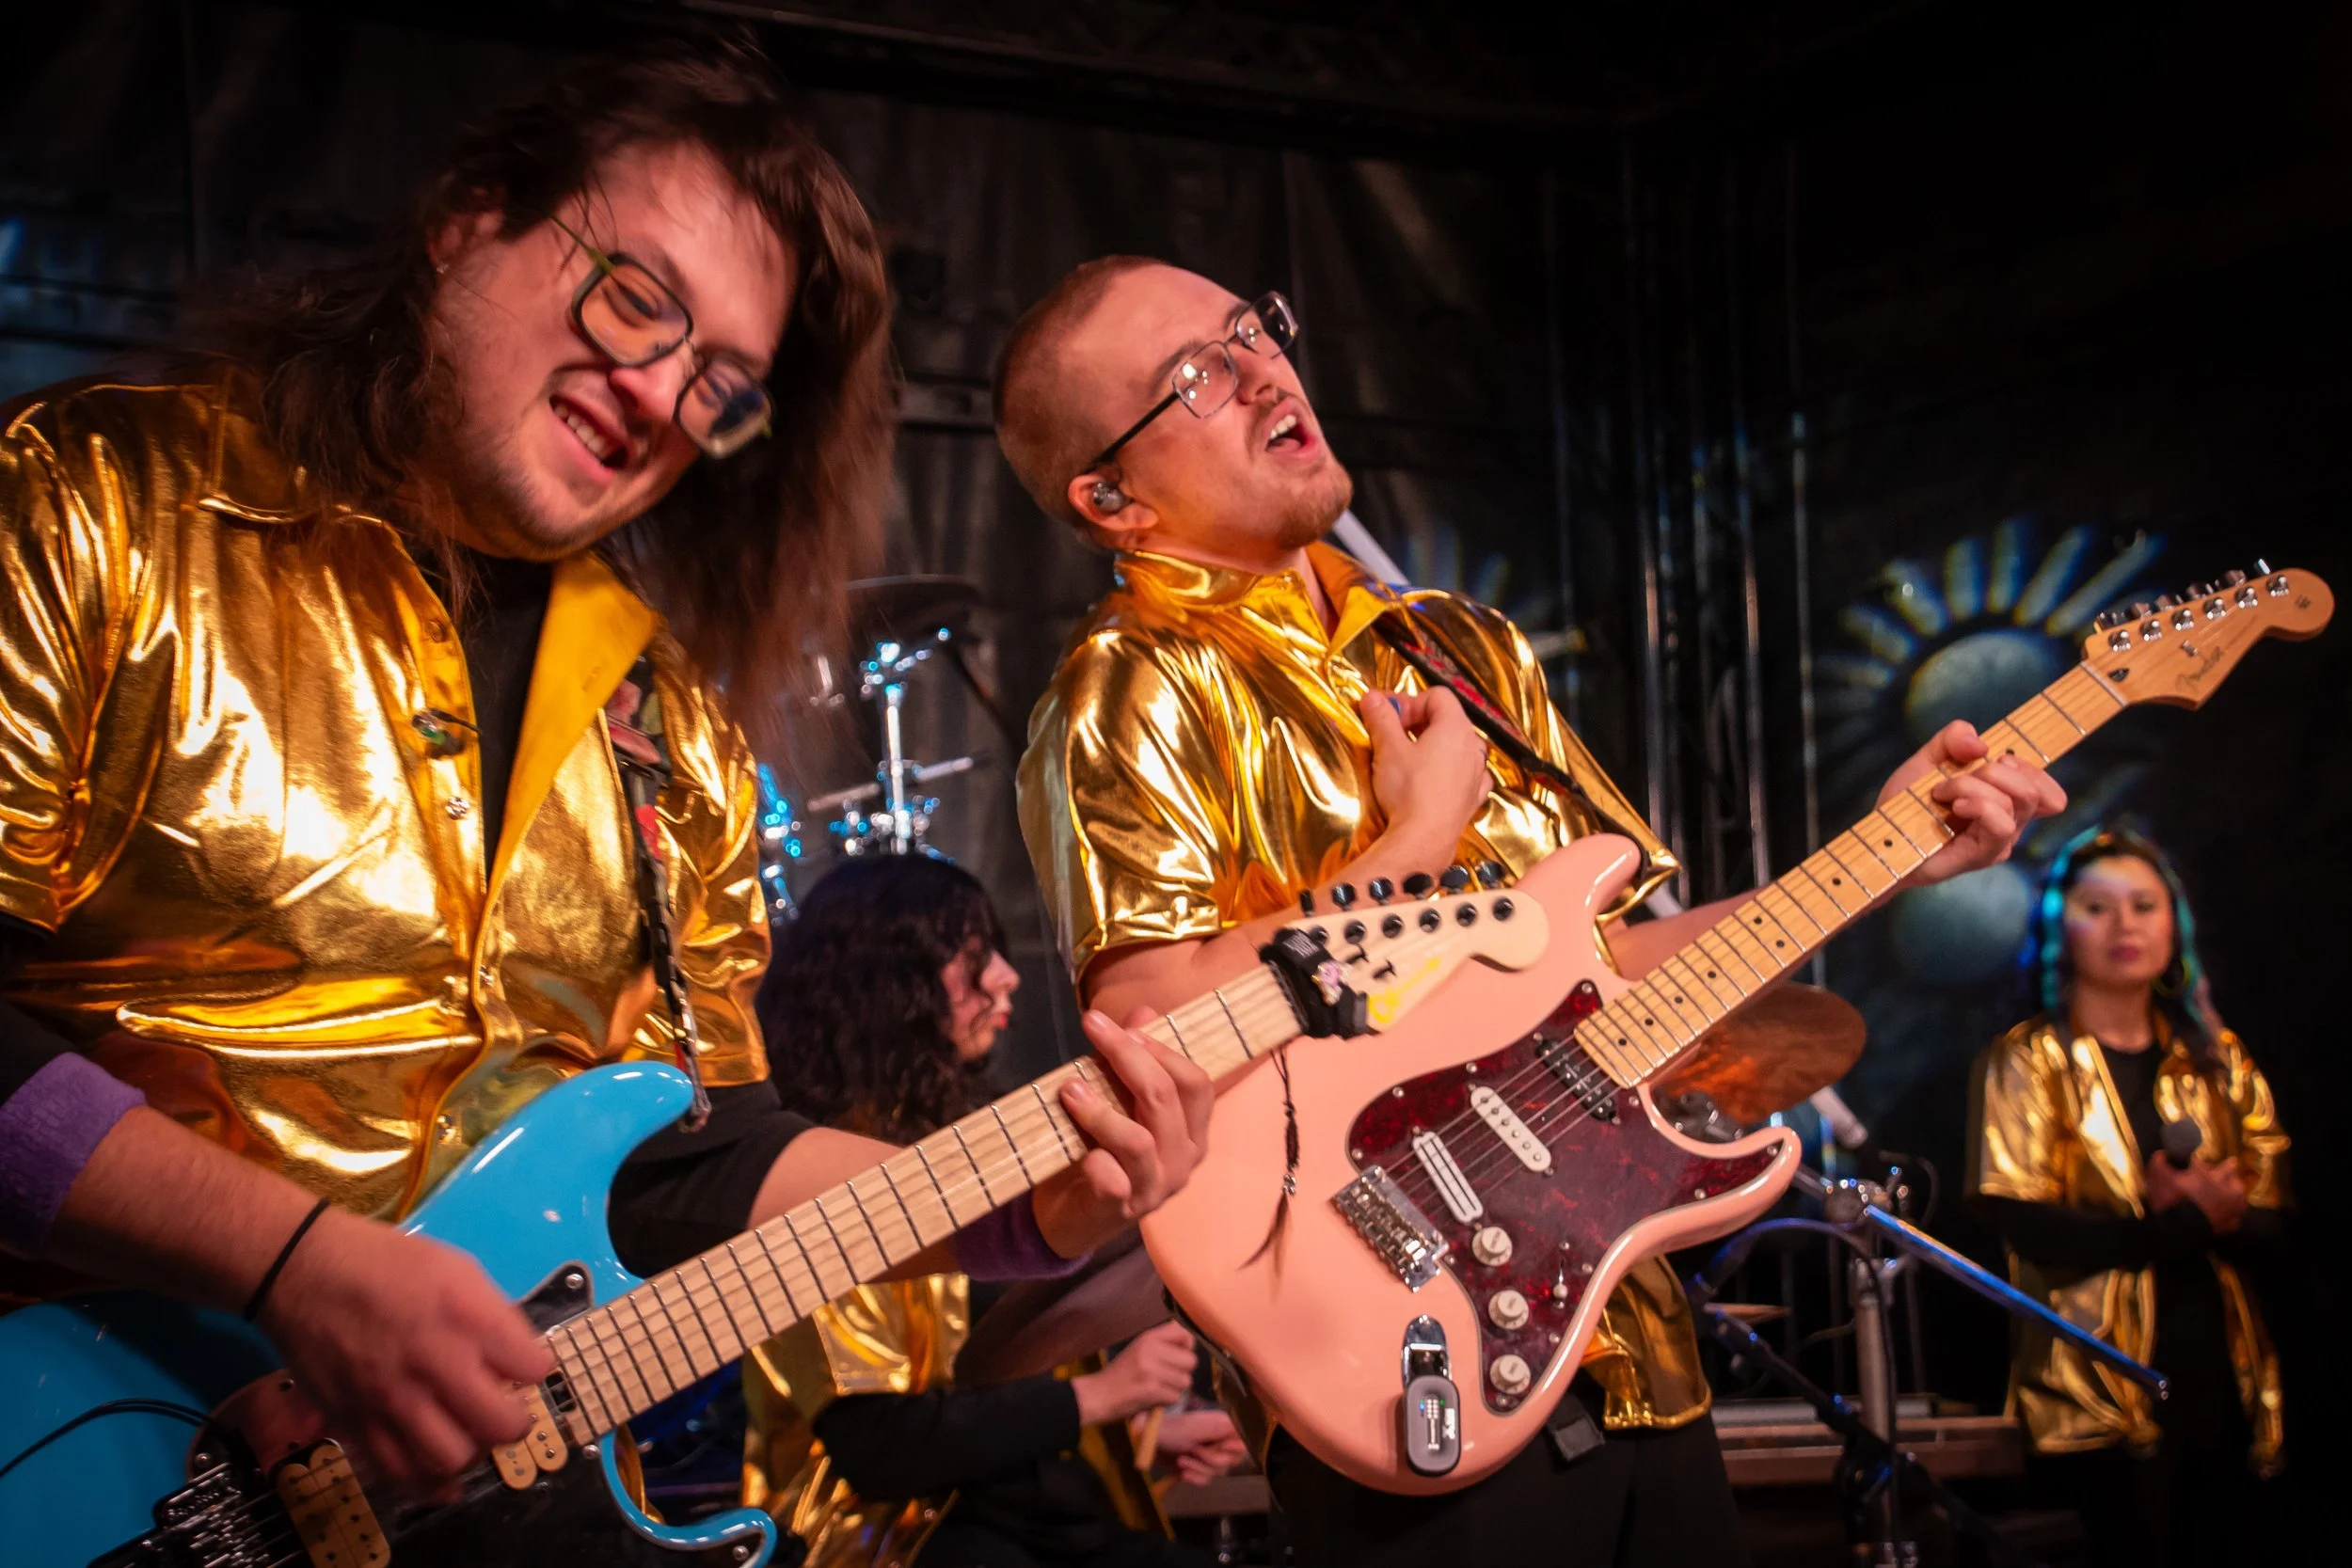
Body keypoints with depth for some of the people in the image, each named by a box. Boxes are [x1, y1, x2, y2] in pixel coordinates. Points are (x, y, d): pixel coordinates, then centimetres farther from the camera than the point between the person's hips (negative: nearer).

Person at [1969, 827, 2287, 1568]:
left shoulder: (2219, 1061, 12)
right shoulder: (2028, 1063, -2)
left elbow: (2269, 1222, 6)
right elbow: (2027, 1226, -13)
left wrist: (2216, 1216, -17)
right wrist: (2183, 1227, -18)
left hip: (2223, 1374, 5)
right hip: (2101, 1387, -5)